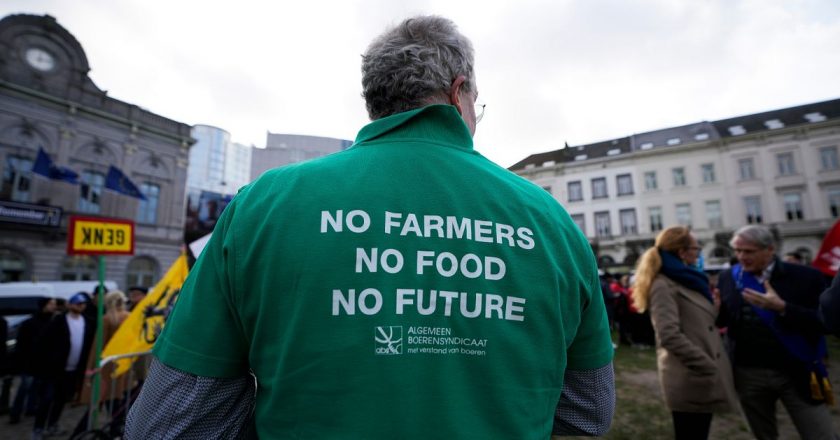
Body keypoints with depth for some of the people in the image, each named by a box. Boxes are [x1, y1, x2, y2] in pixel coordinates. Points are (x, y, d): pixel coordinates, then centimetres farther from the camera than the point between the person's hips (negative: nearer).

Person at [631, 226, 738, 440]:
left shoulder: (685, 280, 15)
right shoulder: (664, 285, -16)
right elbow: (670, 336, -26)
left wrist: (715, 307, 10)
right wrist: (710, 367, -23)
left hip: (701, 377, 9)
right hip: (690, 380, -9)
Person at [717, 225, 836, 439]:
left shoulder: (805, 276, -6)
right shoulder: (727, 278, 0)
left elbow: (824, 322, -11)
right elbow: (722, 320, 4)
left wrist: (782, 307, -26)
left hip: (796, 373, -2)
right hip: (748, 374, 2)